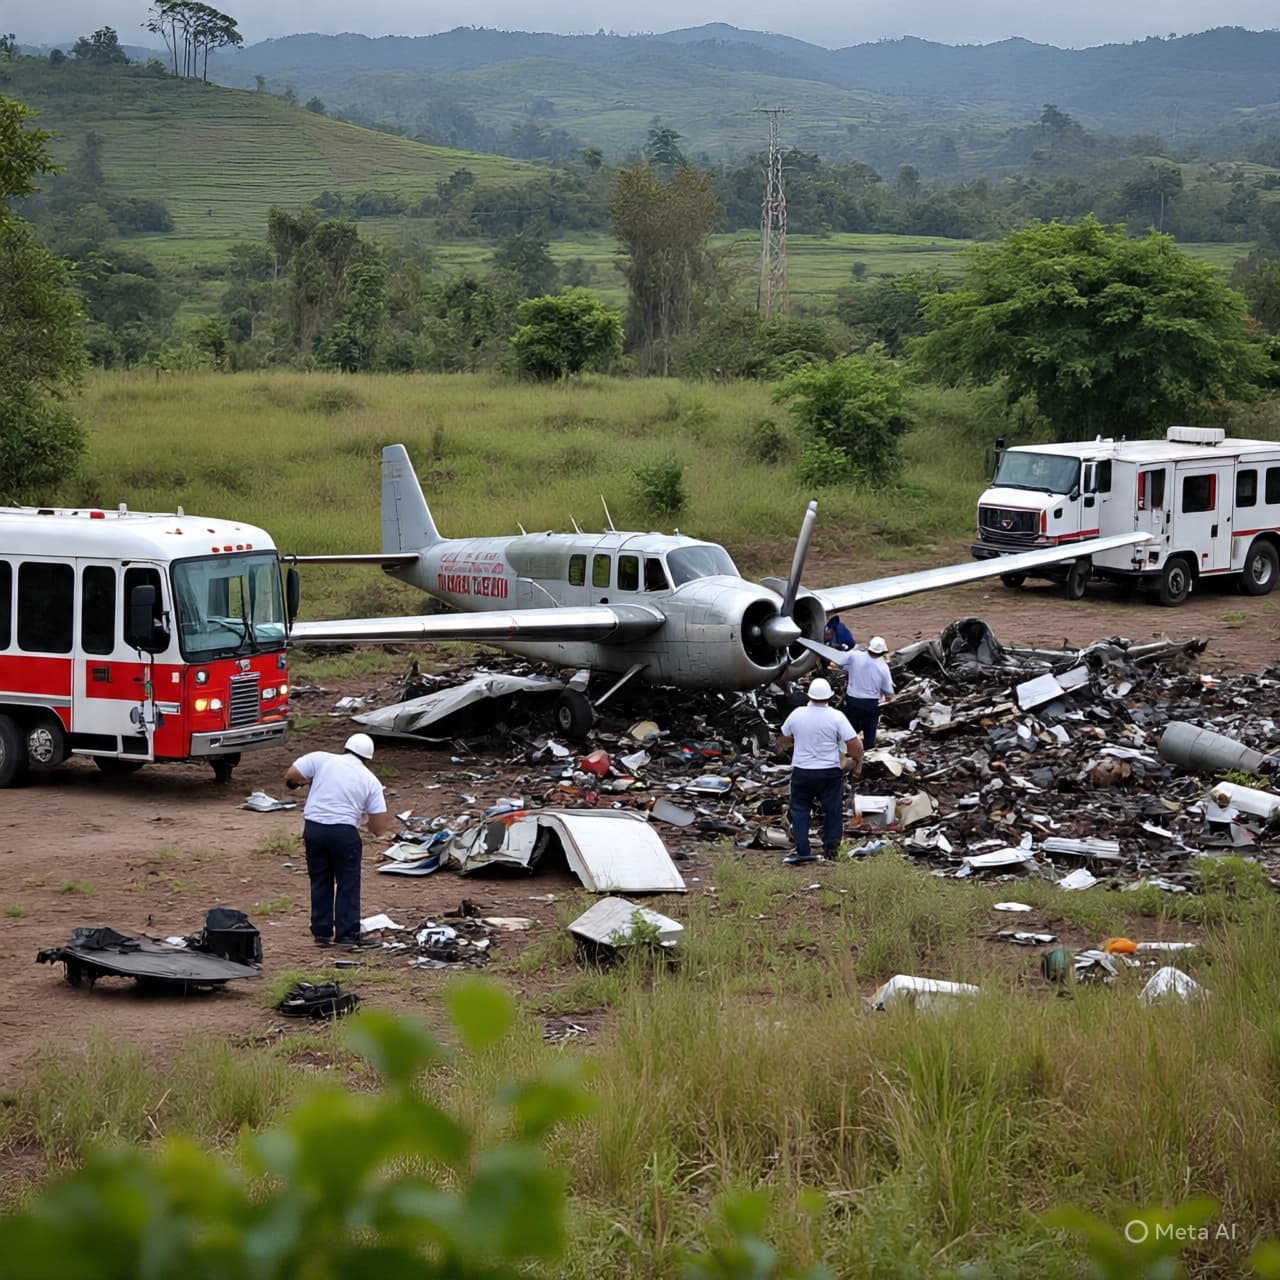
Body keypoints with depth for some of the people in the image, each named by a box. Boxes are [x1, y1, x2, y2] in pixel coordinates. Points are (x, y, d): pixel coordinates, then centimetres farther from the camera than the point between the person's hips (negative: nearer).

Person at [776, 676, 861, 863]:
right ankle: (831, 848, 15)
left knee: (800, 809, 11)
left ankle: (802, 850, 4)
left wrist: (781, 750, 35)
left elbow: (784, 739, 13)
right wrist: (858, 763, 4)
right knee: (833, 810, 14)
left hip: (802, 772, 1)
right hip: (830, 772, -1)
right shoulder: (836, 716, -13)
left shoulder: (797, 714, -5)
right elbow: (854, 744, -15)